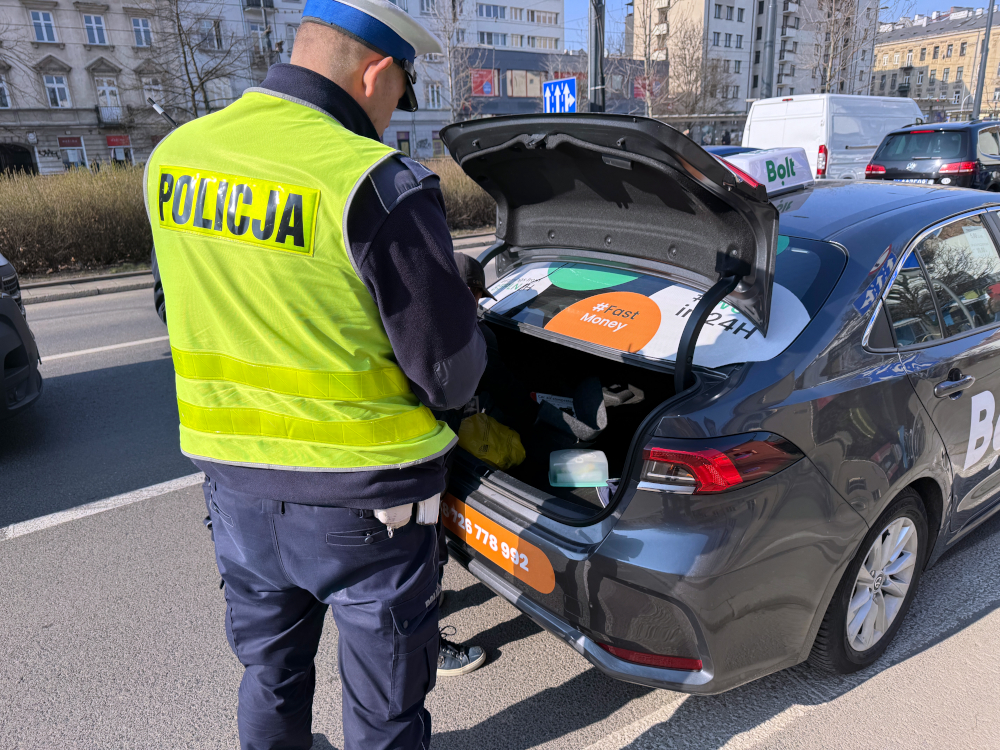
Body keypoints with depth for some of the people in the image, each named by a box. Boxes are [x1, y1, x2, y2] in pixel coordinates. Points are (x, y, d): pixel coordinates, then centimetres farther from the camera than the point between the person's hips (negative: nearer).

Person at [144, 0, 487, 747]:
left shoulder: (174, 156, 0)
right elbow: (450, 371, -17)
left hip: (233, 477, 6)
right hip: (361, 497, -6)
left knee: (270, 673, 30)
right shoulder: (378, 185, -22)